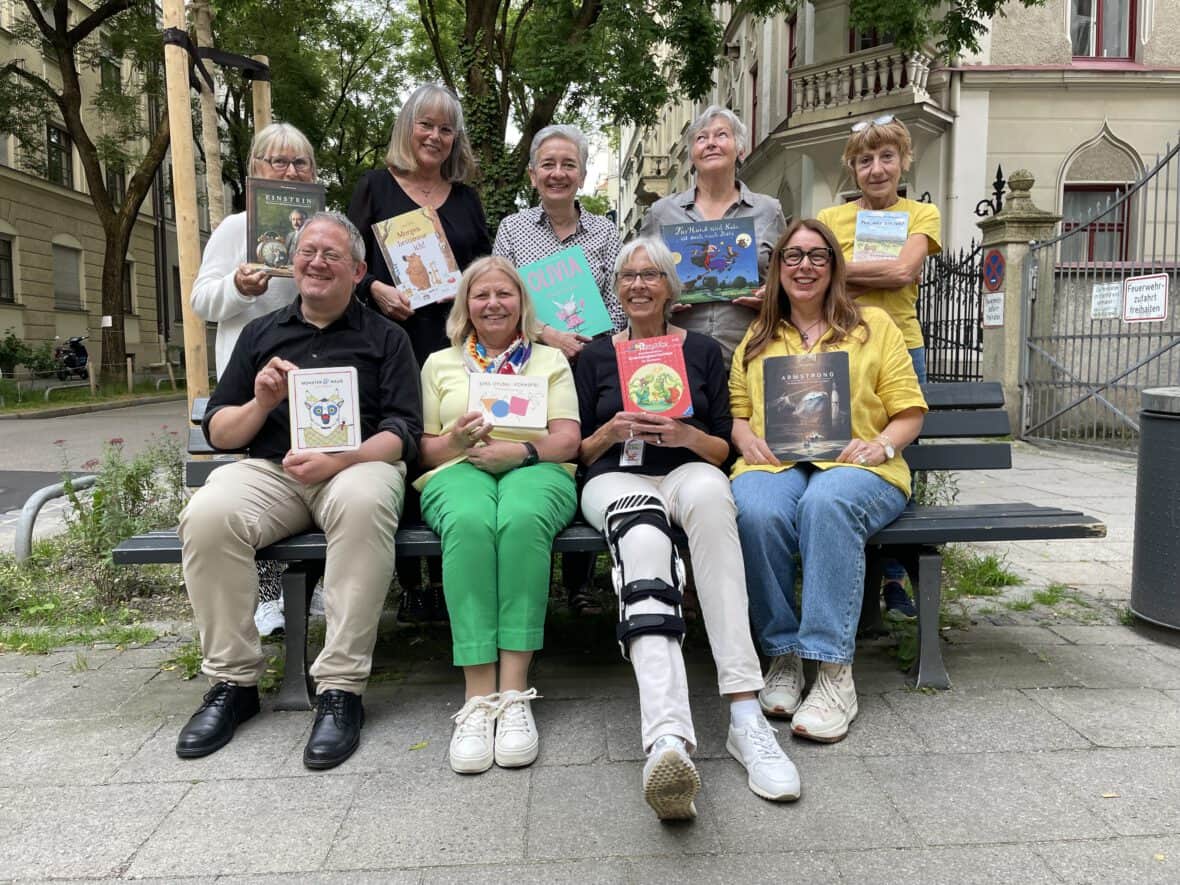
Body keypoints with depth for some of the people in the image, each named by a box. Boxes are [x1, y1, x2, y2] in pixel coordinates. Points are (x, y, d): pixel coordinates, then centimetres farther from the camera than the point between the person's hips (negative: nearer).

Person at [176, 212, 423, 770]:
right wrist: (262, 401, -4)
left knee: (365, 504, -37)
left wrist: (338, 460, -17)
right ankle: (233, 681, -11)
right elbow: (217, 433, 17)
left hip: (356, 464, -2)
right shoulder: (260, 334, 21)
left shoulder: (385, 339, 13)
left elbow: (403, 431, 1)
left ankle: (340, 688, -27)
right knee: (207, 516, -29)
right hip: (269, 468, 3)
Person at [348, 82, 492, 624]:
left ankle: (445, 581, 8)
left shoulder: (465, 197, 19)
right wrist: (377, 290, -13)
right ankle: (409, 584, 6)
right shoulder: (376, 187, 11)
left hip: (455, 343, 2)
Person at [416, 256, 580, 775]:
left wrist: (518, 449, -13)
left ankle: (514, 695, -37)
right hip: (458, 471, 1)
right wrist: (456, 440, -7)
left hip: (535, 471, 0)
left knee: (522, 519, -38)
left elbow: (566, 440, 7)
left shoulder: (550, 360, 21)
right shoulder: (439, 363, 24)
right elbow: (424, 450, 16)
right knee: (469, 522, -38)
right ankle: (478, 698, -37)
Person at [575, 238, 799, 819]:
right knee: (644, 541, -40)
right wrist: (612, 431, -7)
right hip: (616, 480, 0)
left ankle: (745, 713, -46)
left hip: (687, 473, 1)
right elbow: (580, 451, 15)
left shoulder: (703, 351, 18)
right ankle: (668, 739, -59)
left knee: (707, 489, -40)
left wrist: (686, 435, -10)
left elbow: (723, 448, 12)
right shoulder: (596, 356, 18)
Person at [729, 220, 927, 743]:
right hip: (774, 464, 2)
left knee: (827, 503, -39)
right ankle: (782, 655, -21)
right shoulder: (757, 338, 25)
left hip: (856, 467, -1)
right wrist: (747, 439, -6)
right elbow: (735, 410, 17)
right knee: (756, 512, -36)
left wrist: (883, 444, -10)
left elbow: (909, 411, 11)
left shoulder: (873, 325, 18)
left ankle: (835, 672, -34)